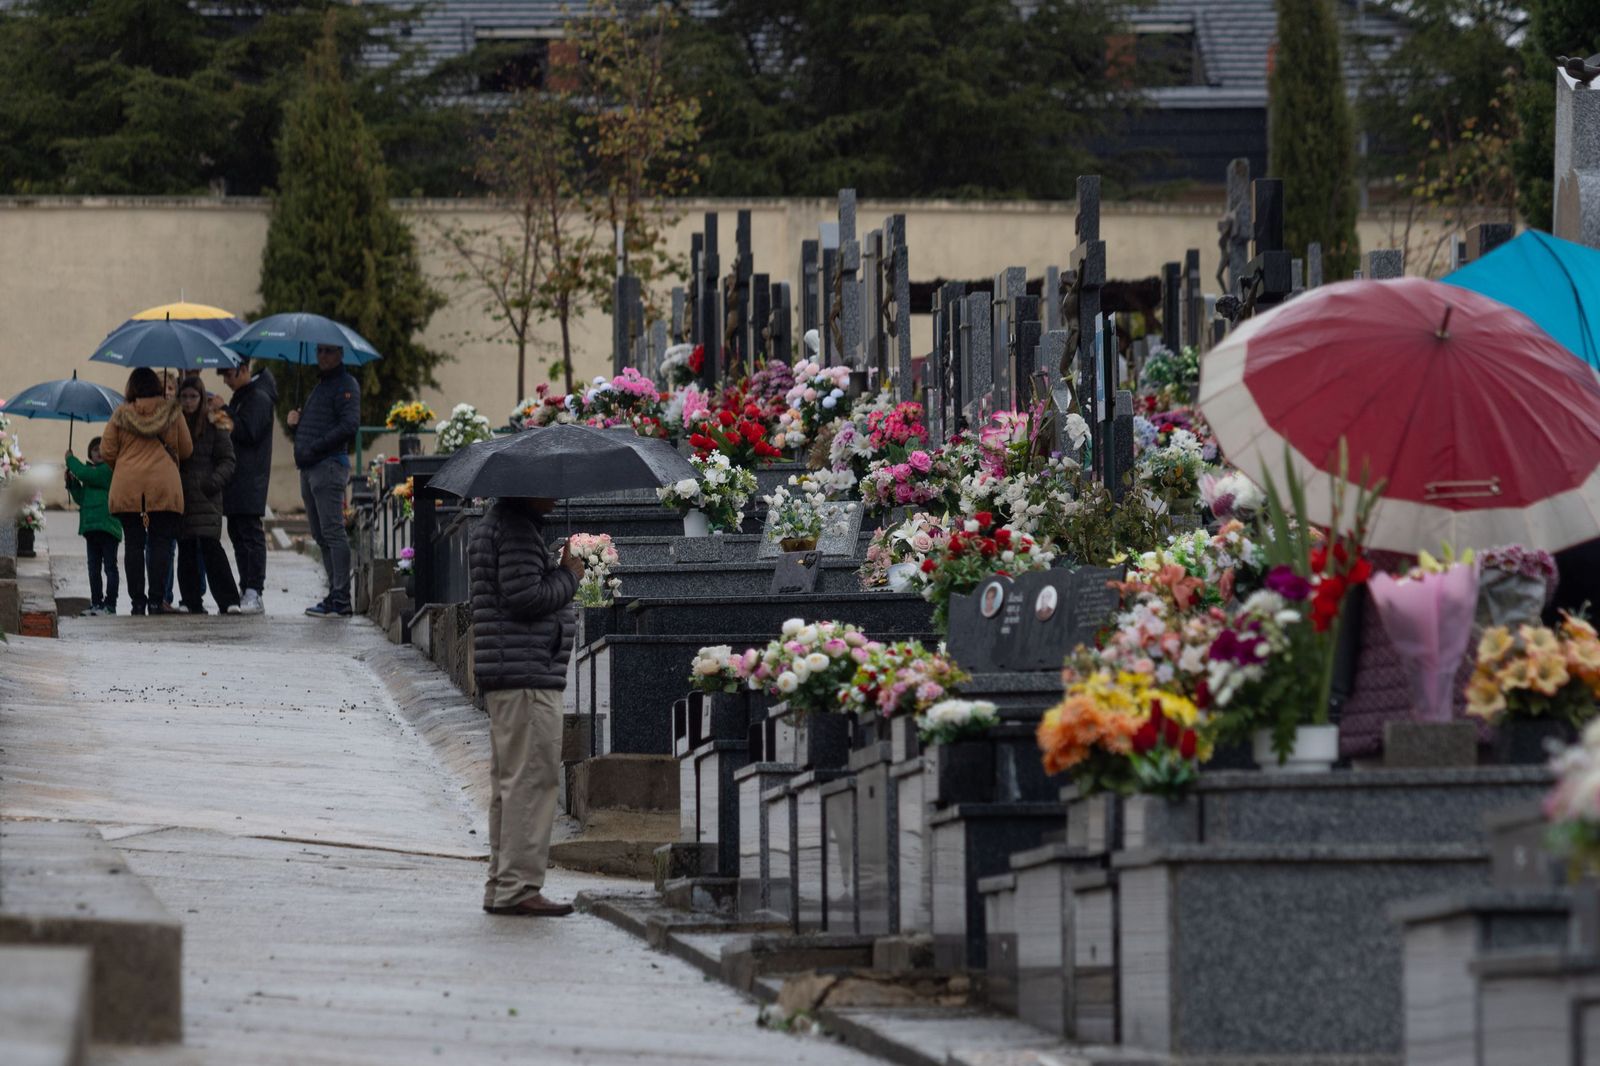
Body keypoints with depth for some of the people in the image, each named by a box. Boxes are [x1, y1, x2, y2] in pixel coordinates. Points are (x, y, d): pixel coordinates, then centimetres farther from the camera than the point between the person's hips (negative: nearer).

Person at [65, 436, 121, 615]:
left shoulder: (109, 470, -7)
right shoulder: (93, 471, 20)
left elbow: (85, 474, -18)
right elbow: (81, 498, 23)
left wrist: (71, 459, -2)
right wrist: (72, 482, 8)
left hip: (107, 525, -9)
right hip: (91, 527, 9)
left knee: (109, 566, -7)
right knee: (94, 568, 11)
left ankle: (110, 604, -8)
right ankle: (96, 603, 17)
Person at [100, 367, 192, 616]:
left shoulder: (121, 414, 4)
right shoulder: (172, 411, 4)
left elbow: (107, 451, 4)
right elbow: (186, 449, 9)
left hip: (126, 487, 1)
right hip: (163, 487, -1)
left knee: (133, 544, 4)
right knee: (159, 544, 0)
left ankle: (137, 600, 1)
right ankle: (156, 600, -7)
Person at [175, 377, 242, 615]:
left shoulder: (214, 425, 3)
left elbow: (227, 461, 4)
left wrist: (214, 481, -12)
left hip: (205, 496, -3)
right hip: (180, 495, 3)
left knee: (210, 546, -14)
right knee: (186, 550, 4)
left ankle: (229, 602, -15)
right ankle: (192, 603, 8)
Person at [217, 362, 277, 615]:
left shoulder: (259, 398, -9)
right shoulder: (241, 397, 21)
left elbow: (248, 433, -18)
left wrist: (225, 412, -13)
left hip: (250, 480, -10)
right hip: (237, 481, 10)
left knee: (250, 534, -12)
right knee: (238, 533, 9)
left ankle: (253, 592, -15)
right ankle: (246, 589, 12)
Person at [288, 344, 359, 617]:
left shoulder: (345, 385, -5)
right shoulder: (320, 387, 25)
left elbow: (349, 425, -17)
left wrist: (314, 448, -18)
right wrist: (295, 424, 7)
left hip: (330, 465, -10)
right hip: (310, 469, 10)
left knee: (333, 532, -13)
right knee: (322, 536, 9)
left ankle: (340, 600, -15)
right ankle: (335, 595, 12)